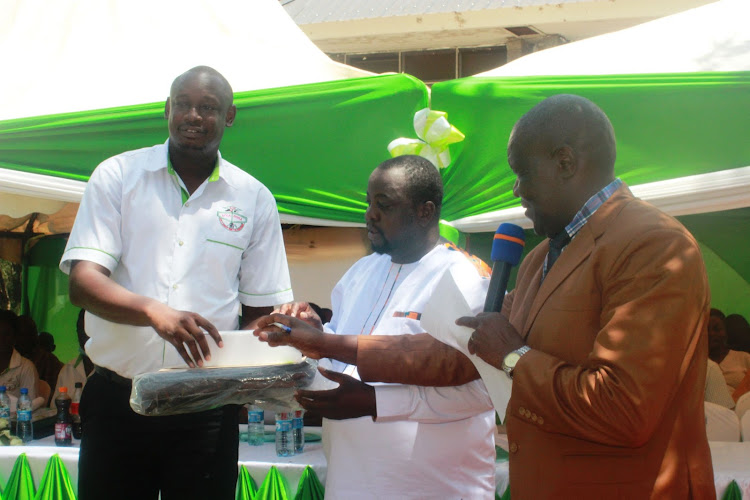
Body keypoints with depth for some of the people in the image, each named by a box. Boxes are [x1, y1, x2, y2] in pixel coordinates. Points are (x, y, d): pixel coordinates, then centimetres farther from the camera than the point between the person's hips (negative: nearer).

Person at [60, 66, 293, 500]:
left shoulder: (254, 199, 6)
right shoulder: (117, 176, 2)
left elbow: (263, 310, 9)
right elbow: (83, 281, -9)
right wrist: (154, 311, -28)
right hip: (117, 399, 0)